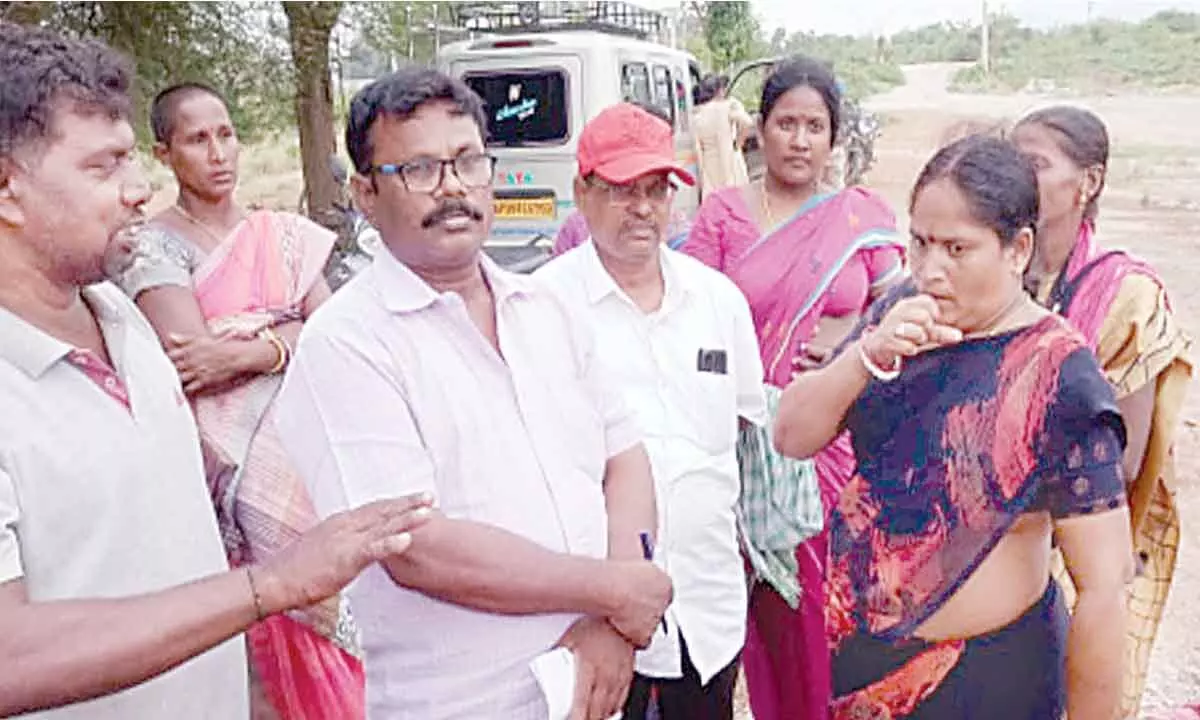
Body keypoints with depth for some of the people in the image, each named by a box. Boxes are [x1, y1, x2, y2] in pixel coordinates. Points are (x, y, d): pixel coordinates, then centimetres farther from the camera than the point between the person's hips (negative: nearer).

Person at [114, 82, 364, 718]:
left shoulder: (281, 235, 10)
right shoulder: (155, 247, -2)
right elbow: (191, 357, -15)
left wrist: (244, 353, -15)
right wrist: (284, 340, -9)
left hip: (304, 446, 4)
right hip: (233, 461, -4)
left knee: (317, 587, 6)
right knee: (258, 618, -2)